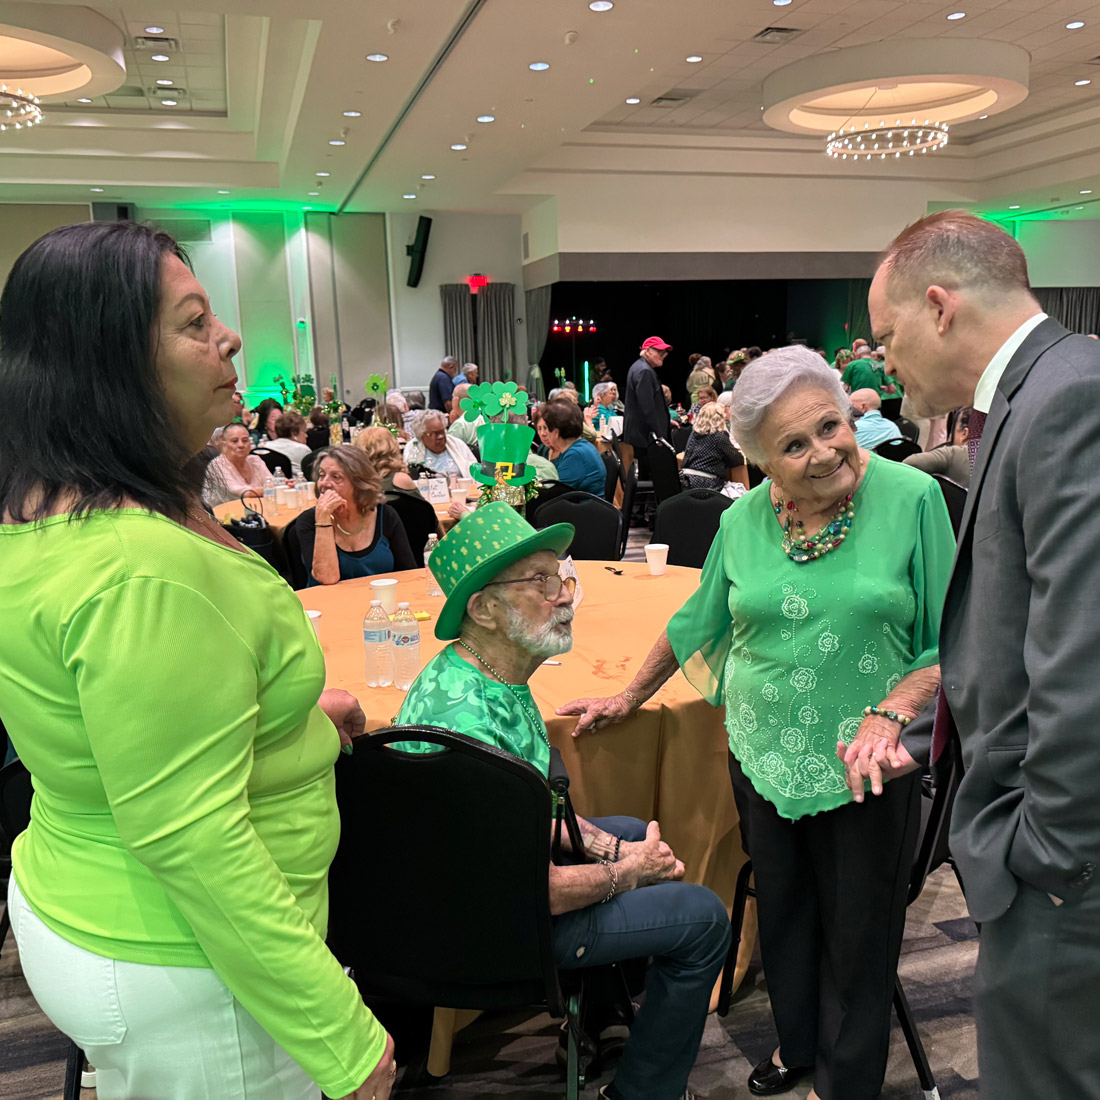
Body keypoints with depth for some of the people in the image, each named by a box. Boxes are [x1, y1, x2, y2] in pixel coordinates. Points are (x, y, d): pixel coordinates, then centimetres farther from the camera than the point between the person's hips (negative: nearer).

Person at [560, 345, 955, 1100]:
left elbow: (950, 641, -8)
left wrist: (891, 713, -23)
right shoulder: (744, 519, -3)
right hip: (764, 754, 3)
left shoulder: (913, 499, -12)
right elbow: (699, 622, 12)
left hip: (867, 766, -2)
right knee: (783, 912, 19)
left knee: (857, 932, 12)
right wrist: (629, 699, 18)